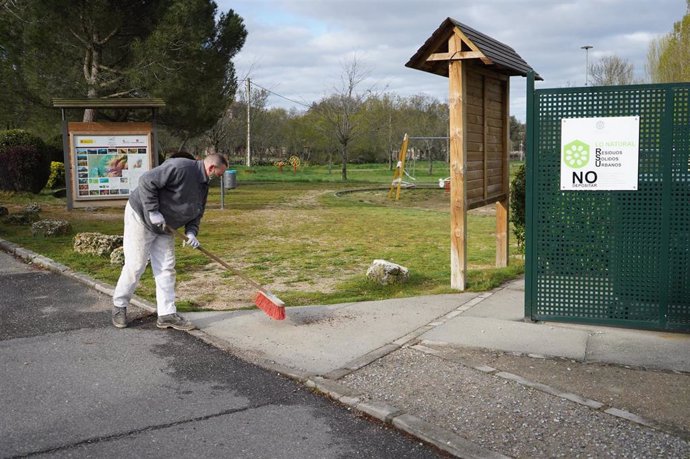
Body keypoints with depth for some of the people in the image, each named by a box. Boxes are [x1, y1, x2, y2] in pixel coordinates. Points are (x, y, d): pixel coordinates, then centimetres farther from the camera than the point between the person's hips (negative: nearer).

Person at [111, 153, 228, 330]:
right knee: (135, 265, -4)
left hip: (164, 228, 9)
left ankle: (167, 314, 7)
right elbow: (147, 181, -28)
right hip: (140, 217, -9)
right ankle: (119, 306, 16)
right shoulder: (181, 167, -26)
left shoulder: (203, 186, 4)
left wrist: (191, 232, -8)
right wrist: (153, 211, -26)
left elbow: (196, 214, 12)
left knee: (167, 269, 4)